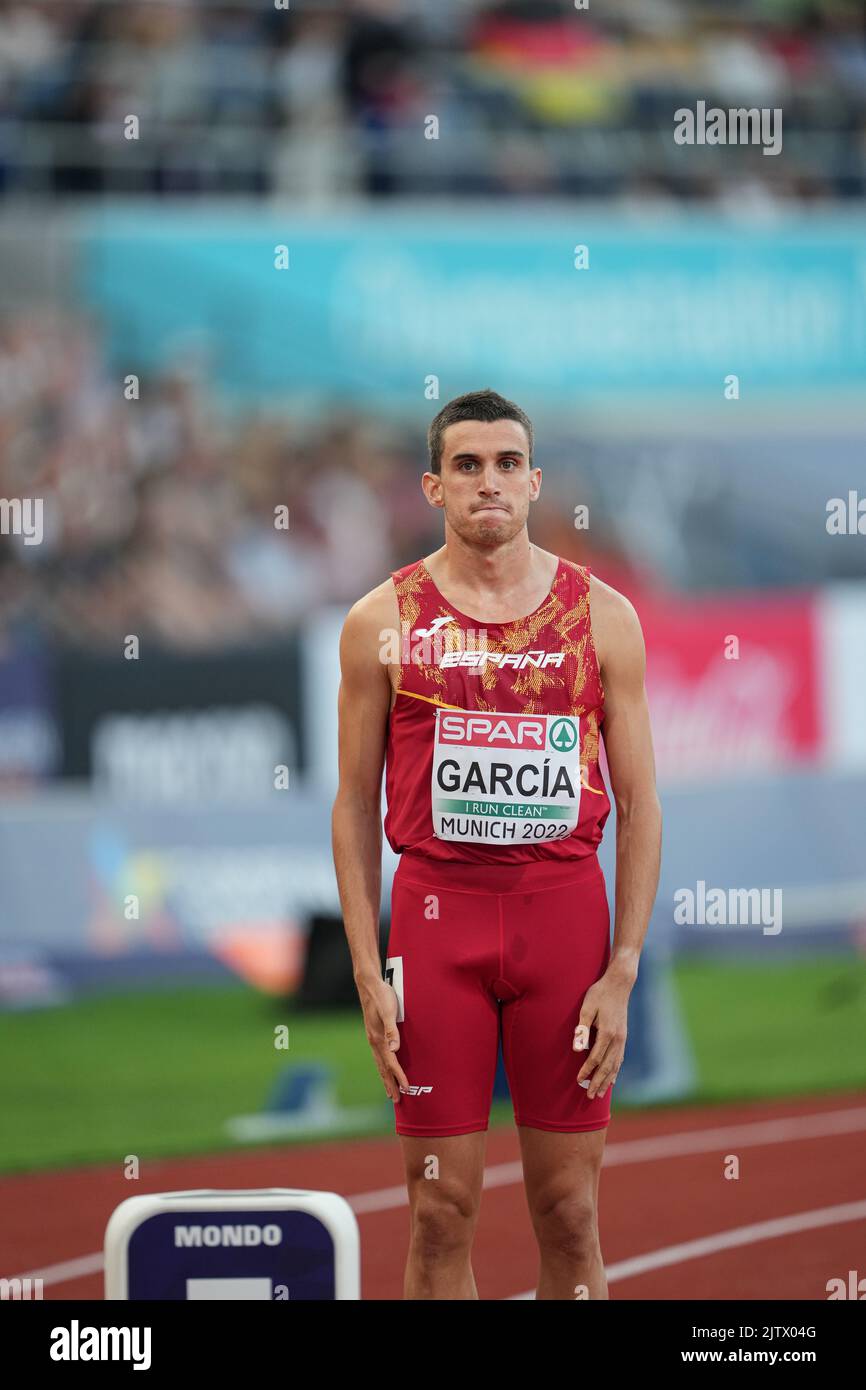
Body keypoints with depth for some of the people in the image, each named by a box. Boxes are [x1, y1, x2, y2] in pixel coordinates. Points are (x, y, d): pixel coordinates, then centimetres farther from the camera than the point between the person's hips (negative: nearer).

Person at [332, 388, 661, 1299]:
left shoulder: (602, 617, 4)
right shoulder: (383, 623, 3)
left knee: (569, 1213, 3)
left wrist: (622, 972, -3)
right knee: (442, 1212, 0)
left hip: (565, 909, 1)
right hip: (438, 912, -1)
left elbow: (639, 804, 5)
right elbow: (356, 805, 5)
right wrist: (368, 972, -3)